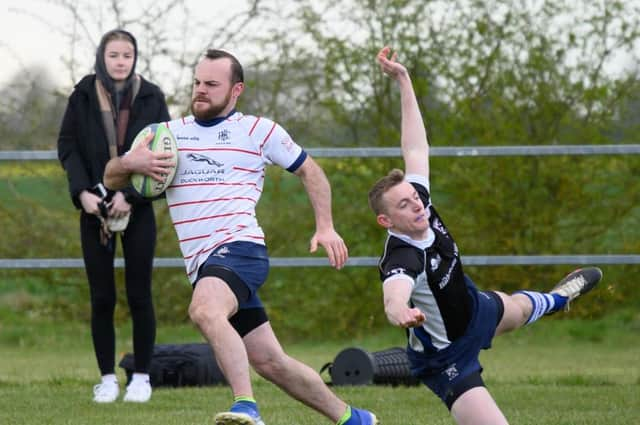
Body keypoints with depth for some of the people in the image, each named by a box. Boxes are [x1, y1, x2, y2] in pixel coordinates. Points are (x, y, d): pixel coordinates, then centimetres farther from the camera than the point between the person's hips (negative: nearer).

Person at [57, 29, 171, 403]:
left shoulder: (151, 98, 1)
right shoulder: (83, 97, 3)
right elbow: (67, 147, 2)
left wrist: (130, 194, -13)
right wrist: (82, 191, -12)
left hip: (138, 209, -1)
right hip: (94, 209, 1)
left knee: (140, 296, 1)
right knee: (101, 297, 2)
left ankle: (142, 377, 9)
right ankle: (108, 378, 10)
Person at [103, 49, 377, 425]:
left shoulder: (259, 131, 6)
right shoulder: (171, 133, 17)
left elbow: (309, 170, 16)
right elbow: (112, 178, 15)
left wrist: (325, 227, 3)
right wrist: (131, 163, -9)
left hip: (239, 248, -6)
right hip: (203, 265, 6)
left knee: (205, 311, -37)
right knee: (268, 360, 6)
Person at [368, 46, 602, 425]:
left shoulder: (416, 195, -20)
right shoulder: (402, 260, -43)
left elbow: (416, 148, -11)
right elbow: (394, 297, -63)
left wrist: (403, 80, -16)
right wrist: (401, 313, -88)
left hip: (476, 309, 10)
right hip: (448, 359, -10)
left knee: (517, 308, 42)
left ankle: (555, 299, 77)